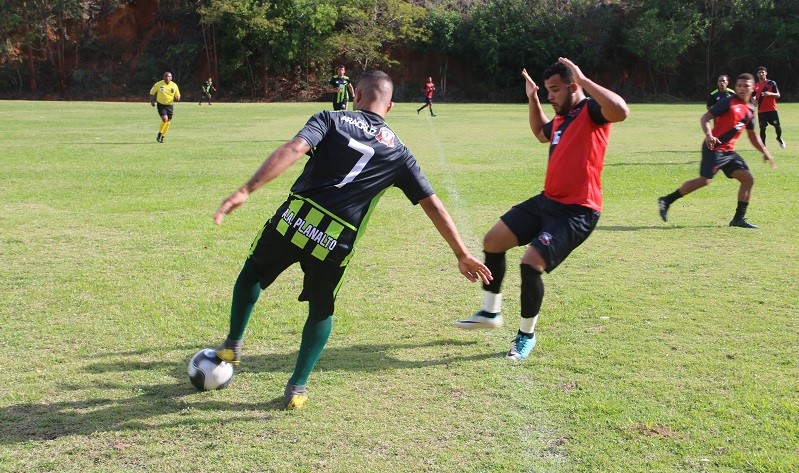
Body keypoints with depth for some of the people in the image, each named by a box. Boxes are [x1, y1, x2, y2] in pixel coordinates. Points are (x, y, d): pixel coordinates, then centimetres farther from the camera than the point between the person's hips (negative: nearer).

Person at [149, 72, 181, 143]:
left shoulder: (174, 86, -3)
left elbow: (177, 95, 7)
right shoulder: (158, 84, -7)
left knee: (168, 122, 6)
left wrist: (177, 98, -17)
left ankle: (162, 137, 23)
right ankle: (159, 134, 3)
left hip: (169, 105, 3)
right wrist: (152, 100, -3)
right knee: (165, 119, -19)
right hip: (161, 105, -3)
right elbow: (152, 92, 7)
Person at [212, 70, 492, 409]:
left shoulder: (331, 120, 7)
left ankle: (232, 345, 35)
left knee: (251, 273, 29)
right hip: (336, 244, 1)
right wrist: (462, 255, 17)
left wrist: (246, 190, -19)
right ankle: (297, 387, 24)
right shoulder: (397, 151, 13)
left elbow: (293, 150, -12)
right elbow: (433, 205, 12)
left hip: (293, 221, -1)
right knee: (321, 310, 26)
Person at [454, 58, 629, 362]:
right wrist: (532, 100, 26)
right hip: (547, 200, 10)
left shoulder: (591, 111, -13)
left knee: (531, 262, -21)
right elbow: (541, 134, 37)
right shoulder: (561, 118, 14)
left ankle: (526, 335, 3)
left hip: (577, 211, -10)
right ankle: (490, 313, 27)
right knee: (493, 240, 11)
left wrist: (583, 80, -31)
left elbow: (621, 111, -37)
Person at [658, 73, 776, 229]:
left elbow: (752, 136, 27)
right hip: (714, 148, -8)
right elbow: (704, 118, -14)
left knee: (748, 179, 1)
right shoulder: (728, 103, -8)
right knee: (705, 180, -17)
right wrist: (708, 135, -31)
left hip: (729, 151, 8)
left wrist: (765, 152, 22)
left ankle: (739, 218, 8)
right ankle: (666, 201, -7)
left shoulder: (751, 110, 15)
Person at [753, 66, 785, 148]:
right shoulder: (755, 85, 8)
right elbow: (754, 96, 20)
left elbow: (778, 95, -2)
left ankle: (779, 138, 27)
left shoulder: (771, 83, -1)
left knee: (777, 126, -2)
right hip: (761, 111, 2)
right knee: (762, 128, -1)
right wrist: (754, 100, -3)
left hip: (772, 109, -2)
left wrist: (770, 94, -21)